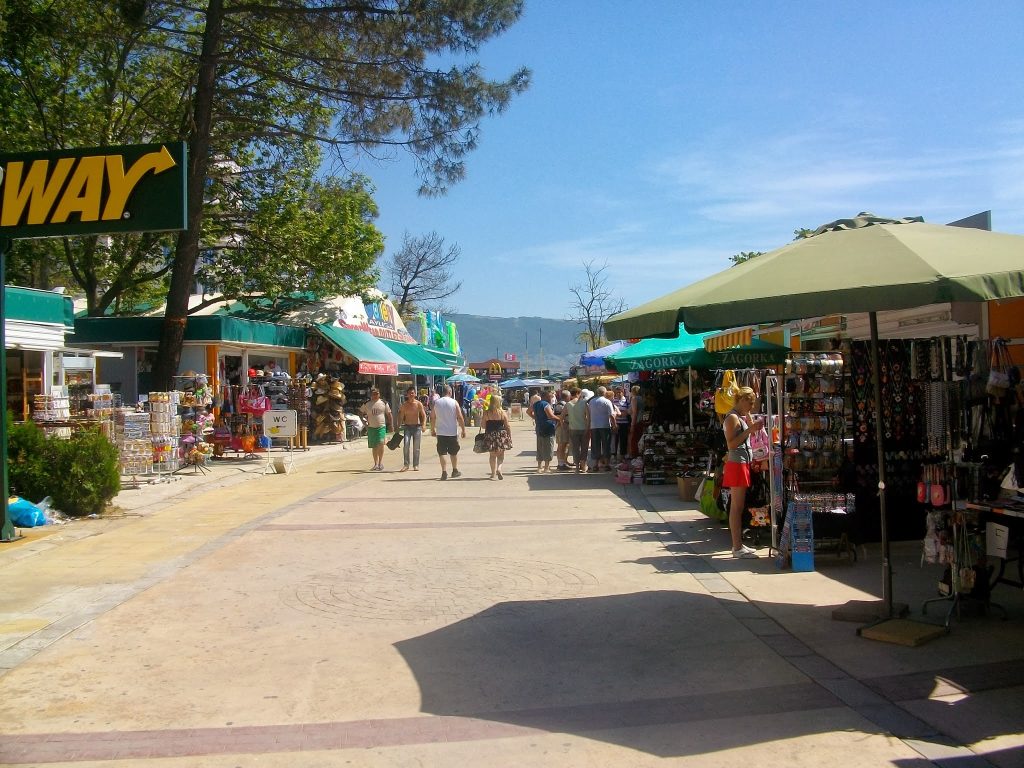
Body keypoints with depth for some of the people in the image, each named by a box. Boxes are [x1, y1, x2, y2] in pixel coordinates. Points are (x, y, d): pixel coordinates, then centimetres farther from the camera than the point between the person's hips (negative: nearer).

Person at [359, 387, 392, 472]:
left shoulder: (384, 403, 4)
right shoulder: (366, 404, 5)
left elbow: (389, 414, 10)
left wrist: (390, 425, 7)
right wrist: (364, 423, 6)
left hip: (381, 427, -2)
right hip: (371, 427, 2)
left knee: (380, 443, -18)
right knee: (374, 446, 6)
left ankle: (381, 462, -10)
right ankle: (376, 464, 15)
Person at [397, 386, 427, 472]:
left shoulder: (419, 404, -1)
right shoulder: (404, 405, 4)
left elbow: (424, 416, -2)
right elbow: (401, 417, 10)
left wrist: (424, 425, -16)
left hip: (417, 427, -1)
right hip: (407, 427, 1)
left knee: (416, 447, 1)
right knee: (406, 445, -13)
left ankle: (416, 465, 10)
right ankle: (406, 465, -9)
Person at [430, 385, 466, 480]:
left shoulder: (436, 403, 1)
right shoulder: (454, 402, -4)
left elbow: (433, 418, 4)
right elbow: (460, 418, -6)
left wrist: (432, 429, 15)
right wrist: (463, 430, 2)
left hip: (440, 432, 0)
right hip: (452, 432, 0)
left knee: (442, 453, 2)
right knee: (454, 452, 15)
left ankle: (444, 472, -8)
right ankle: (455, 470, 27)